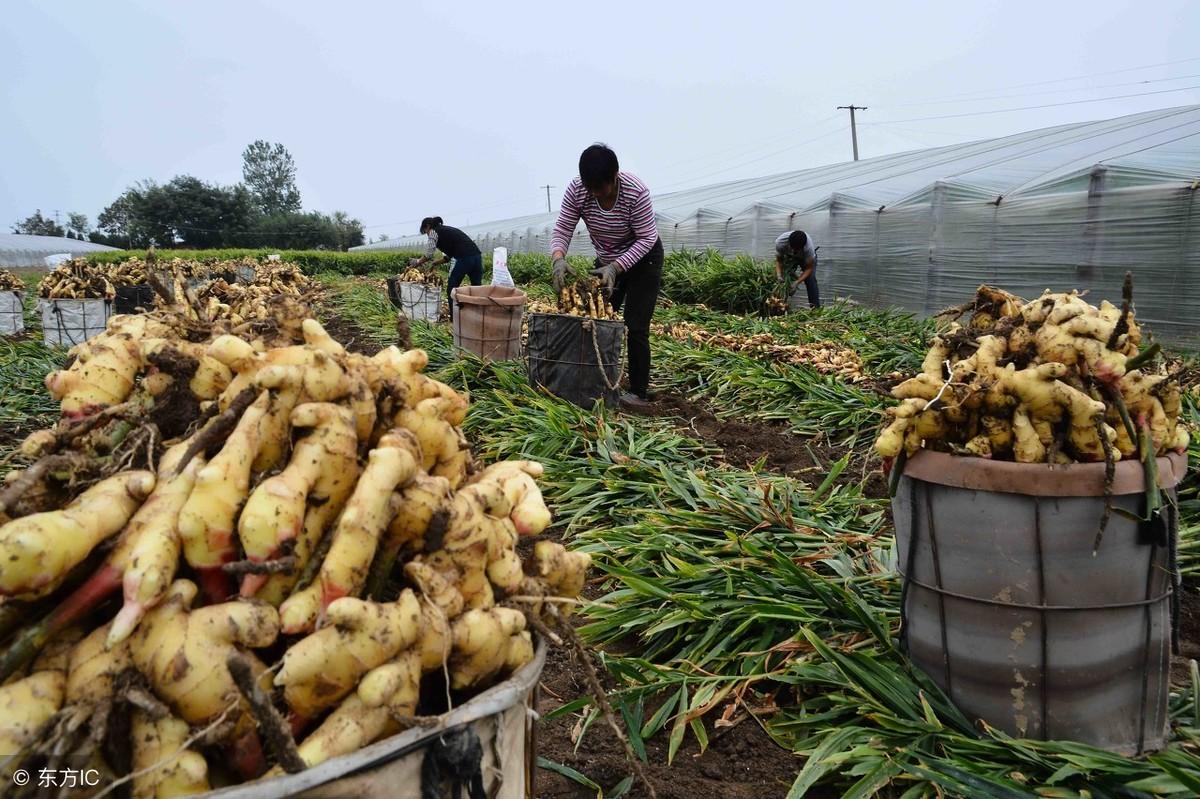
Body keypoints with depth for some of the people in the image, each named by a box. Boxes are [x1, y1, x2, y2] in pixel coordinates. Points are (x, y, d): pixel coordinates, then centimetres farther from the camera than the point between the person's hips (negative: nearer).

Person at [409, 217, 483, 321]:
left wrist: (417, 262, 18)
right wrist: (434, 263, 32)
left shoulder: (434, 232, 7)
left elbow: (428, 255, 3)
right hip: (477, 255, 7)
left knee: (451, 288, 6)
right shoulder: (446, 230, 30)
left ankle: (454, 318, 8)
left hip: (464, 258, -7)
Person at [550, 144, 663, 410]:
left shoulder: (636, 193, -32)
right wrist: (559, 259, -38)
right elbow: (562, 231, -18)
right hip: (606, 261, 5)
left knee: (635, 328, -11)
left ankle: (639, 393, -3)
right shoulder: (576, 190, -21)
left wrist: (616, 267, -36)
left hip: (642, 259, -5)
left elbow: (646, 239, -26)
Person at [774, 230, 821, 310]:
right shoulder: (780, 242, -37)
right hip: (788, 258, 2)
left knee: (811, 280, -20)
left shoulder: (808, 247, -43)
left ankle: (816, 308, -15)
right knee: (783, 281, -14)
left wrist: (797, 282, -42)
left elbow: (809, 268, -31)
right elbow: (778, 260, -19)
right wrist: (779, 275, -36)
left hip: (808, 258, -2)